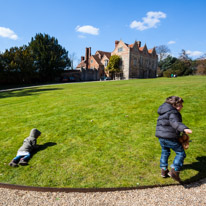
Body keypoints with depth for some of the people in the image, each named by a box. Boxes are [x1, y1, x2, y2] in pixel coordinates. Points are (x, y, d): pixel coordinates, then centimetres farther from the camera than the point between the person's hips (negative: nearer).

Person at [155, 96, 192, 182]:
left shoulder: (164, 111, 15)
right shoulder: (173, 112, -14)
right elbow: (175, 123, -32)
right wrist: (184, 129, -47)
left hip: (160, 136, 9)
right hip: (169, 137, -9)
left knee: (165, 152, 26)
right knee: (181, 153, 6)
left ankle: (163, 170, 32)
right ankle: (174, 171, -2)